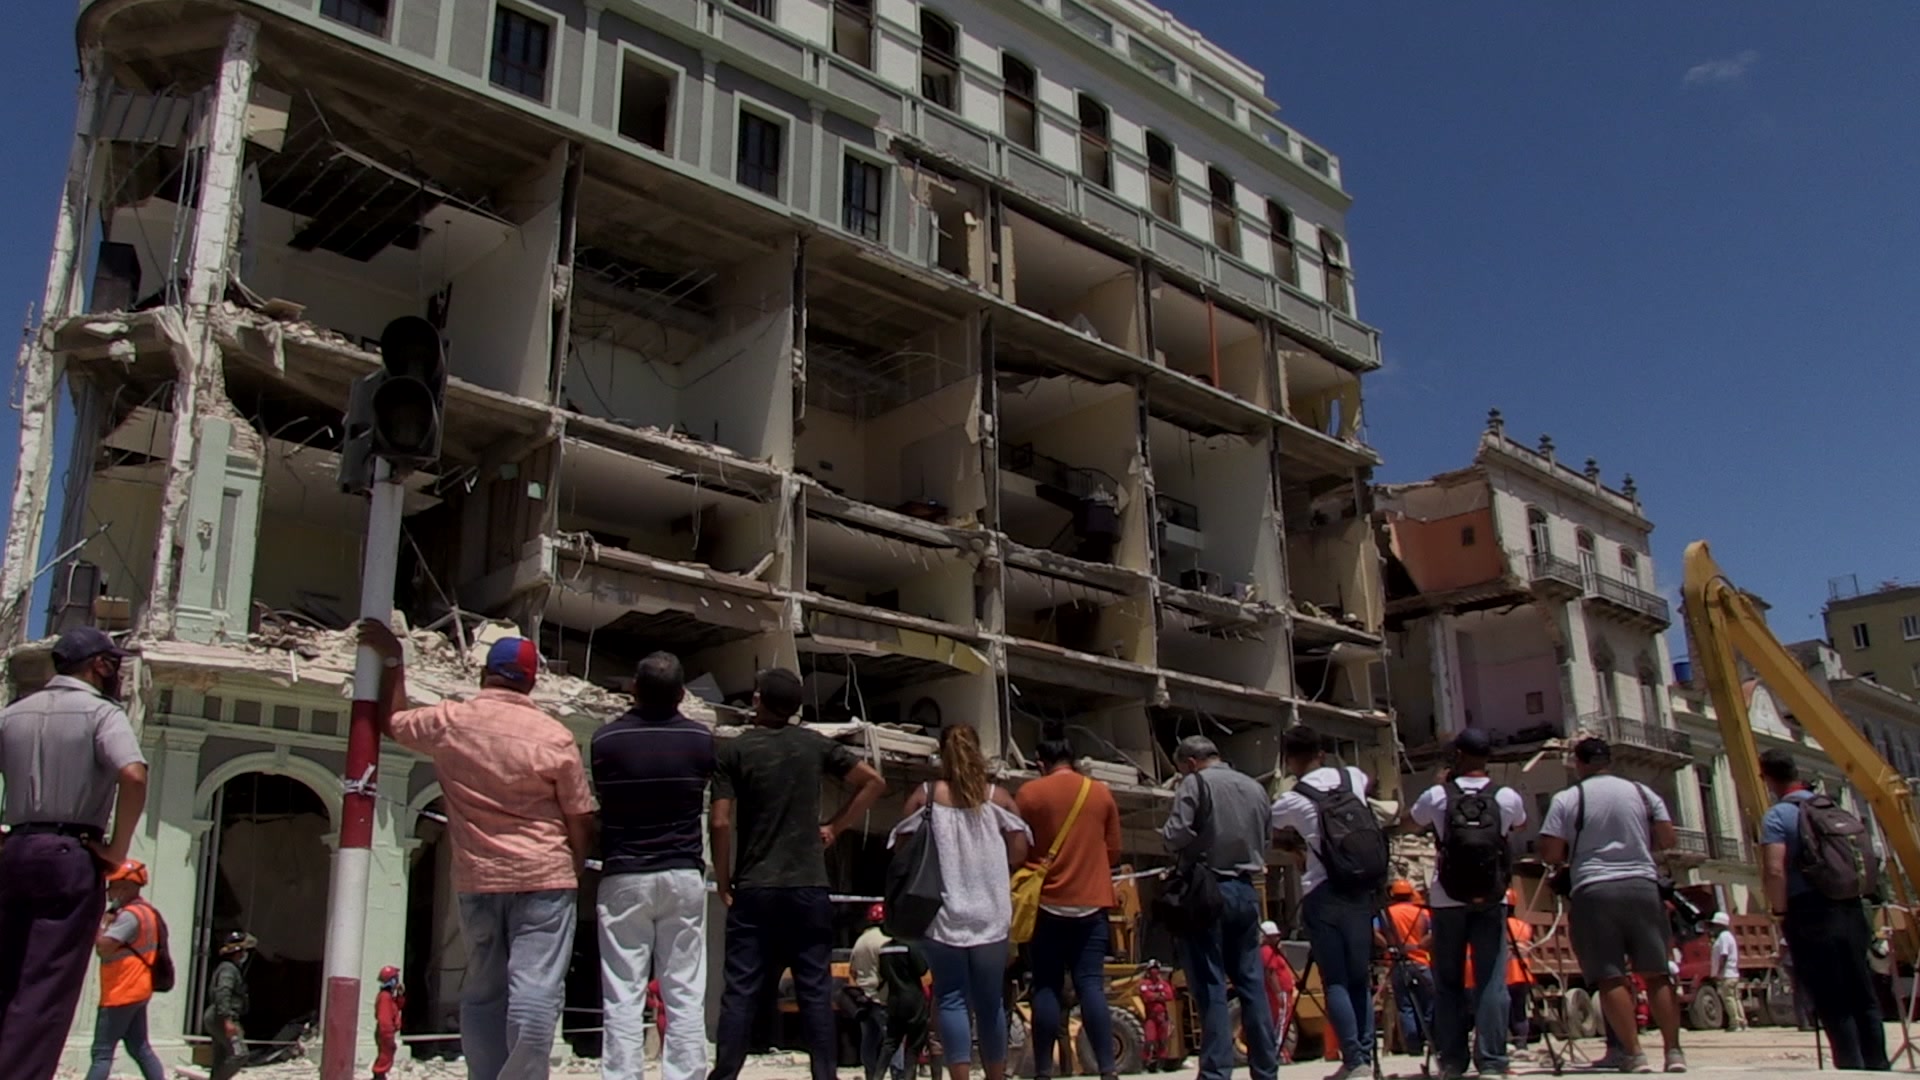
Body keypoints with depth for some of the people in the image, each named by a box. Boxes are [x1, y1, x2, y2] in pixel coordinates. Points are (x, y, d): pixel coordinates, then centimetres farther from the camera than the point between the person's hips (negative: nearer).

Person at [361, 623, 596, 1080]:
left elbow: (393, 721, 21)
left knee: (483, 995, 15)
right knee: (535, 992, -5)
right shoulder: (555, 737, -7)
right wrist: (572, 870, 14)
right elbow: (581, 822, -2)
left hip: (477, 880, 4)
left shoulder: (448, 724, -1)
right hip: (543, 877, -3)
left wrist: (393, 659, 29)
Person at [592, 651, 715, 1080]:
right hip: (684, 876, 1)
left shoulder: (606, 739, -7)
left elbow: (600, 798, 8)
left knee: (623, 996, 2)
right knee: (685, 994, 5)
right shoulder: (701, 739, -1)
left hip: (623, 877, -1)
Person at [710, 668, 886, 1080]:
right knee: (815, 990, 5)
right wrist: (835, 827, 13)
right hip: (809, 887, 2)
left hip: (753, 890, -1)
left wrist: (722, 880, 3)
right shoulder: (816, 746, 5)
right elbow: (873, 782, 9)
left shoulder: (733, 750, -3)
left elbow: (720, 822, -9)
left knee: (741, 990, 3)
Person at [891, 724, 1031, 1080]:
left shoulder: (924, 797, 2)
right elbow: (1019, 851, 0)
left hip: (943, 915, -1)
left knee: (951, 998, 1)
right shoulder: (998, 797, 5)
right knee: (990, 1001, 11)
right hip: (990, 915, 1)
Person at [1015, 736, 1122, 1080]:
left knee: (1047, 988, 3)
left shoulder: (1029, 792, -2)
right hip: (1091, 904, 2)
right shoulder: (1102, 793, 6)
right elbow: (1113, 851, 11)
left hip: (1047, 903, -2)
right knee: (1091, 985, 1)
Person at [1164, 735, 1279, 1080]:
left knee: (1210, 985, -4)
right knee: (1252, 982, 10)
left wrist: (1196, 848, 5)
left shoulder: (1195, 783, -6)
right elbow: (1266, 843, 18)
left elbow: (1175, 835, -15)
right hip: (1246, 890, 6)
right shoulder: (1255, 787, 13)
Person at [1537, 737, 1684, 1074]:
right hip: (1643, 886, 3)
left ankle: (1634, 1055, -3)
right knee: (1657, 973, 9)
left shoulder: (1567, 799, -1)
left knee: (1611, 977, -1)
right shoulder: (1642, 793, 9)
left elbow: (1550, 854, -5)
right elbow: (1666, 839, 7)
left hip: (1594, 891, -3)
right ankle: (1674, 1051, 8)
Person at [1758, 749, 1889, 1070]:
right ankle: (1877, 1066, 17)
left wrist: (1781, 913, -7)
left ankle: (1852, 1068, 0)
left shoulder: (1777, 815, -10)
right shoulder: (1833, 808, 10)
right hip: (1851, 910, 6)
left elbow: (1774, 871, -19)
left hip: (1810, 915, -6)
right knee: (1863, 996, 13)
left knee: (1832, 1002, 0)